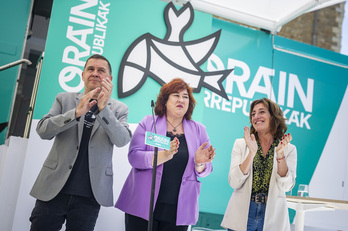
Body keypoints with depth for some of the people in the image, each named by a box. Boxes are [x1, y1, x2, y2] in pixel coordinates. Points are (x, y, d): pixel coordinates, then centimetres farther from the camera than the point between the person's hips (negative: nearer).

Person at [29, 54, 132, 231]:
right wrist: (76, 112, -18)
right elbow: (43, 130, -3)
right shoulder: (64, 99, 10)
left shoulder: (118, 108, 7)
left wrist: (103, 108, -23)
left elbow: (122, 140, -9)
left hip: (89, 196, 0)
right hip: (54, 189, 1)